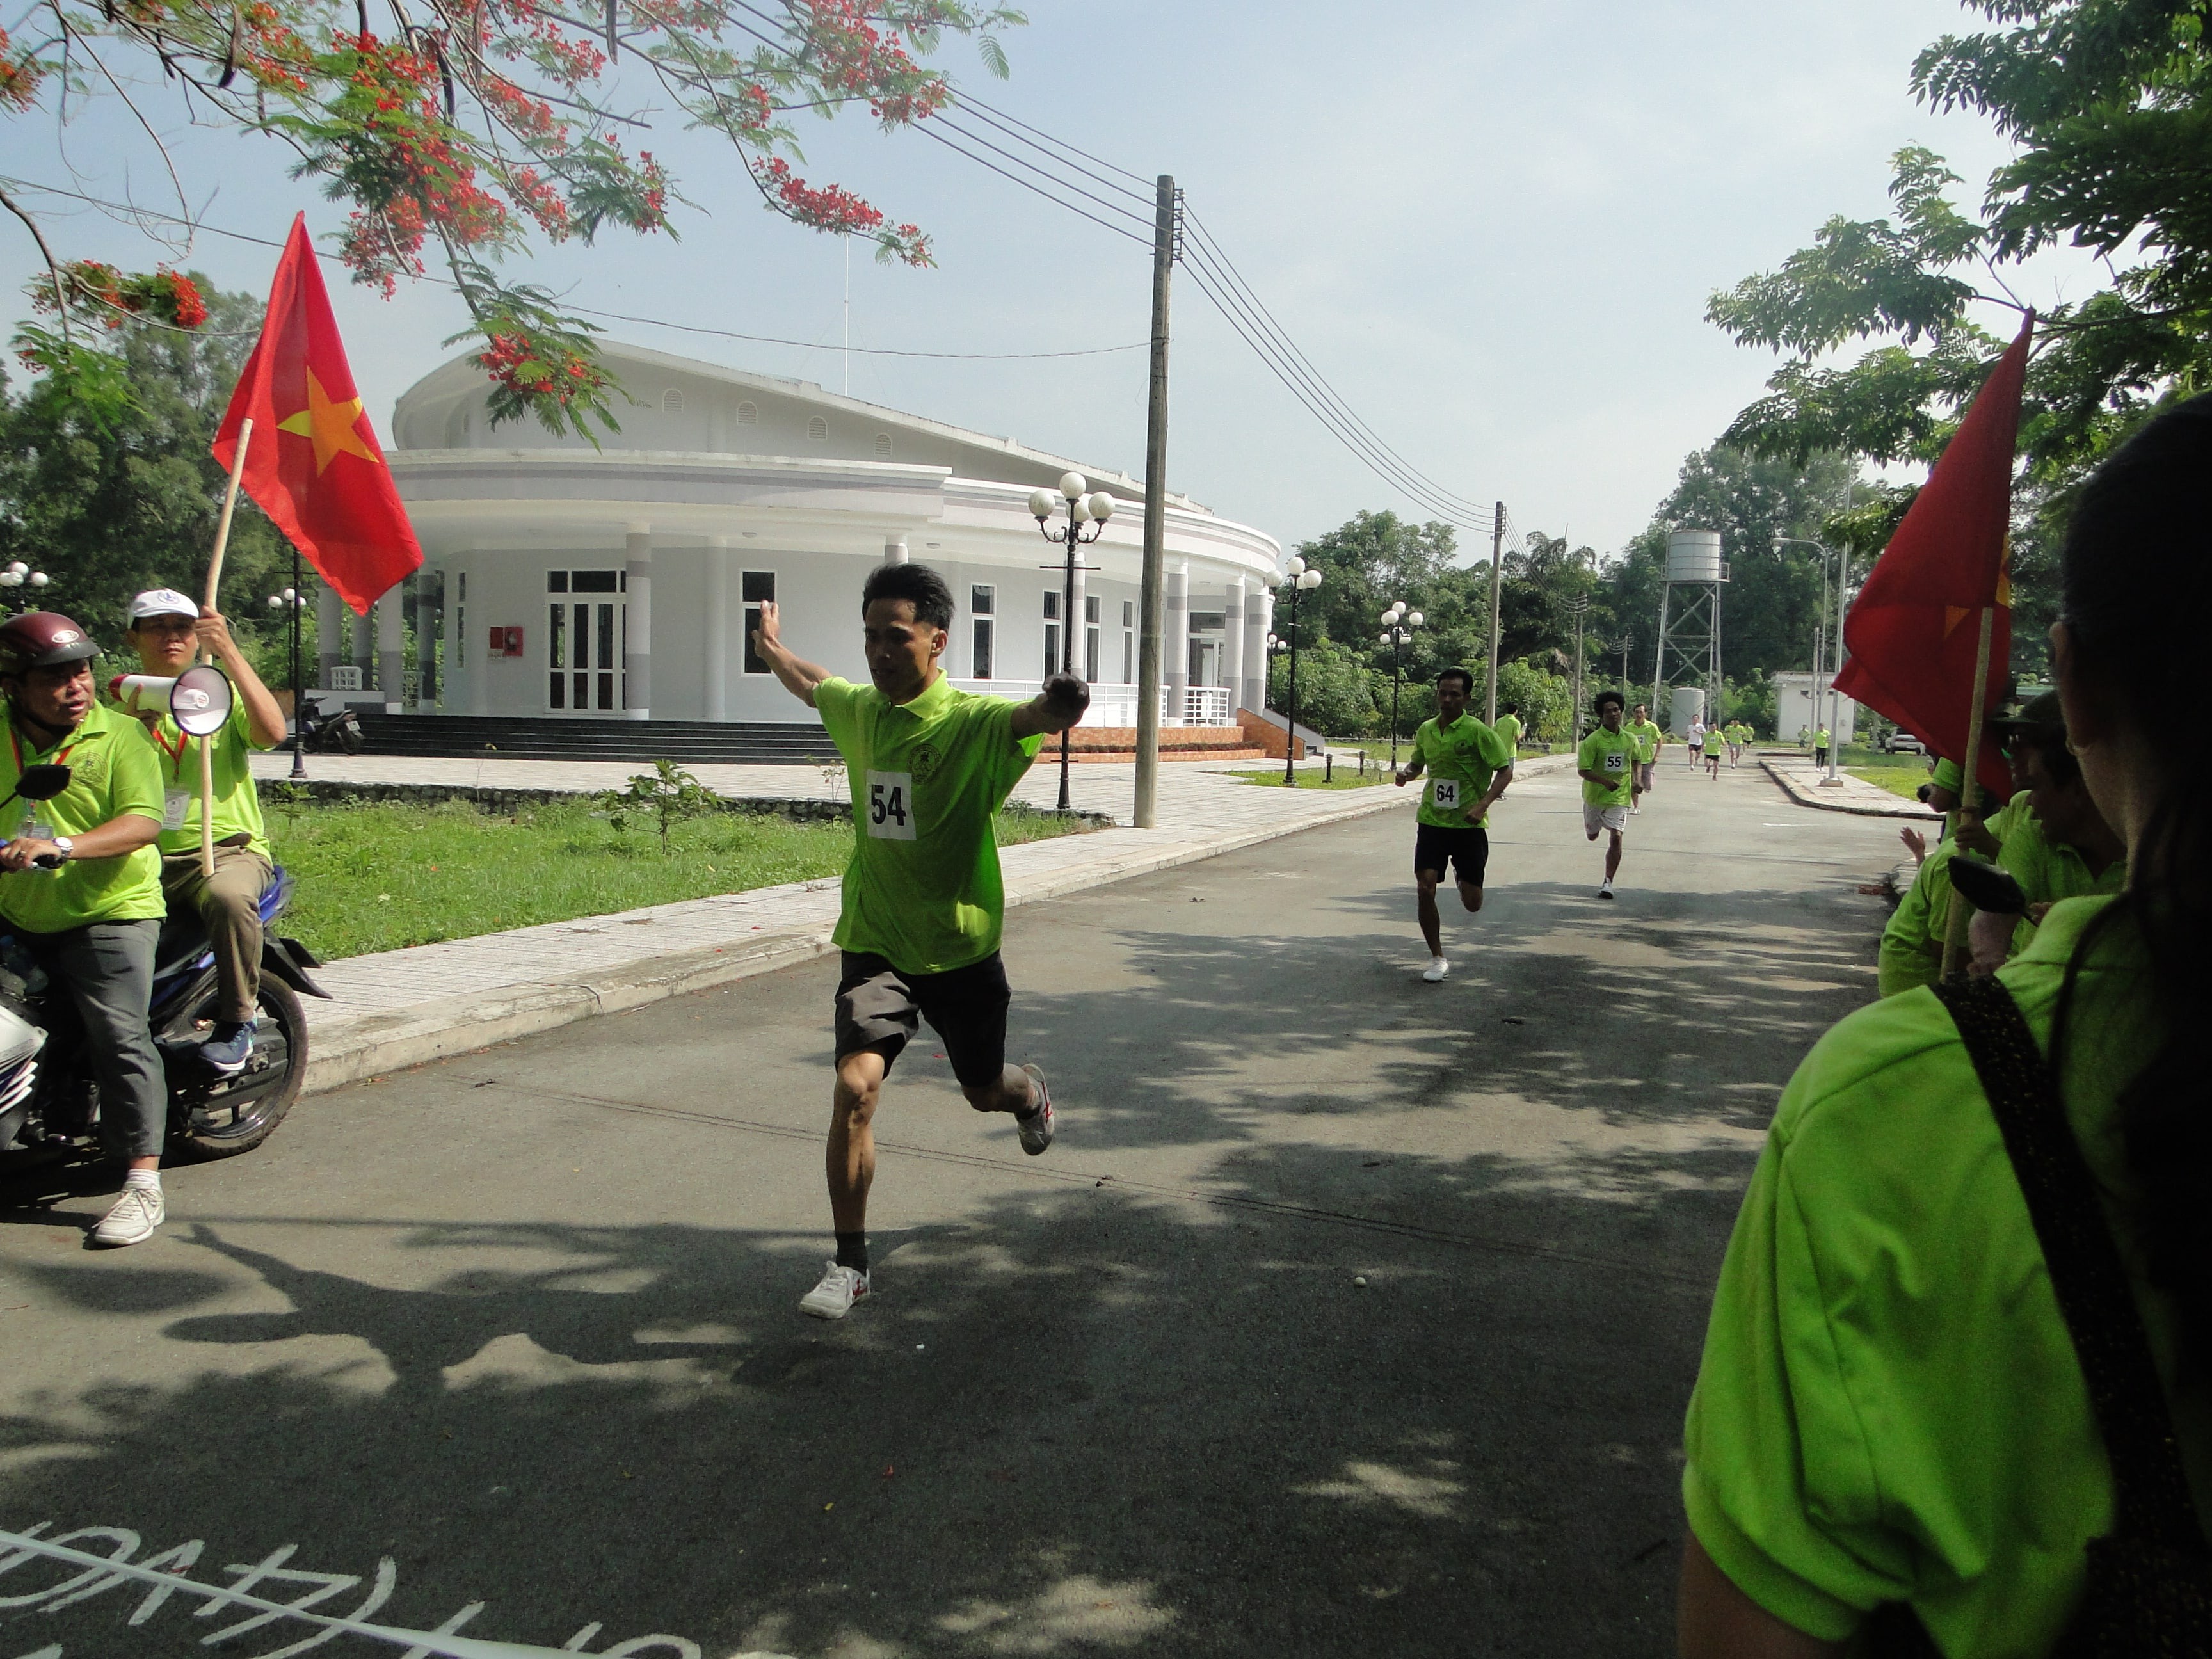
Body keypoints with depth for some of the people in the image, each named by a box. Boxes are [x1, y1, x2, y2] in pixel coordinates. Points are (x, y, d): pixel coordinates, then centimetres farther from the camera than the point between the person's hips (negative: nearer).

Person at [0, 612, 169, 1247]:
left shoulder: (121, 735, -4)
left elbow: (144, 822, -15)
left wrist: (60, 845, -28)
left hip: (110, 913, -5)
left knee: (120, 1035, -14)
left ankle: (143, 1185, -13)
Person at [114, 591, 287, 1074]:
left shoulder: (222, 691, 10)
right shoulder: (120, 699, 14)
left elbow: (272, 732, -13)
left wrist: (229, 653, -18)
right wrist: (134, 722, -16)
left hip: (228, 849, -2)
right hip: (144, 855, 3)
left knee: (230, 897, -36)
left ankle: (237, 1023, -18)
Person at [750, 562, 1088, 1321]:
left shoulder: (971, 722, -16)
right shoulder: (858, 710, 0)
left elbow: (1026, 719, -40)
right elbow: (812, 686, 25)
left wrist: (1054, 710, -63)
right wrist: (773, 648, 42)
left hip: (961, 949, -2)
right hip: (875, 943, 3)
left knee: (985, 1091, 16)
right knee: (855, 1086, -15)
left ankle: (1032, 1095, 56)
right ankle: (850, 1264, -1)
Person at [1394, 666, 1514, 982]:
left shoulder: (1478, 731, -10)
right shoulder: (1426, 730, 6)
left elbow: (1505, 770, -8)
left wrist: (1482, 805, -20)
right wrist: (1406, 772, -2)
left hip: (1470, 825, -3)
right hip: (1432, 822, 3)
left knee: (1472, 904, 1)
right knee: (1425, 890, -10)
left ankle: (1464, 880, 40)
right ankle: (1437, 959, 6)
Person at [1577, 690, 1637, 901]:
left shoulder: (1630, 740, 1)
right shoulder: (1593, 741, -14)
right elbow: (1582, 770, -18)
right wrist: (1605, 782, -30)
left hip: (1619, 797, 1)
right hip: (1594, 796, -1)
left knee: (1616, 837, -12)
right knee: (1591, 836, 16)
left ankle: (1608, 882, -7)